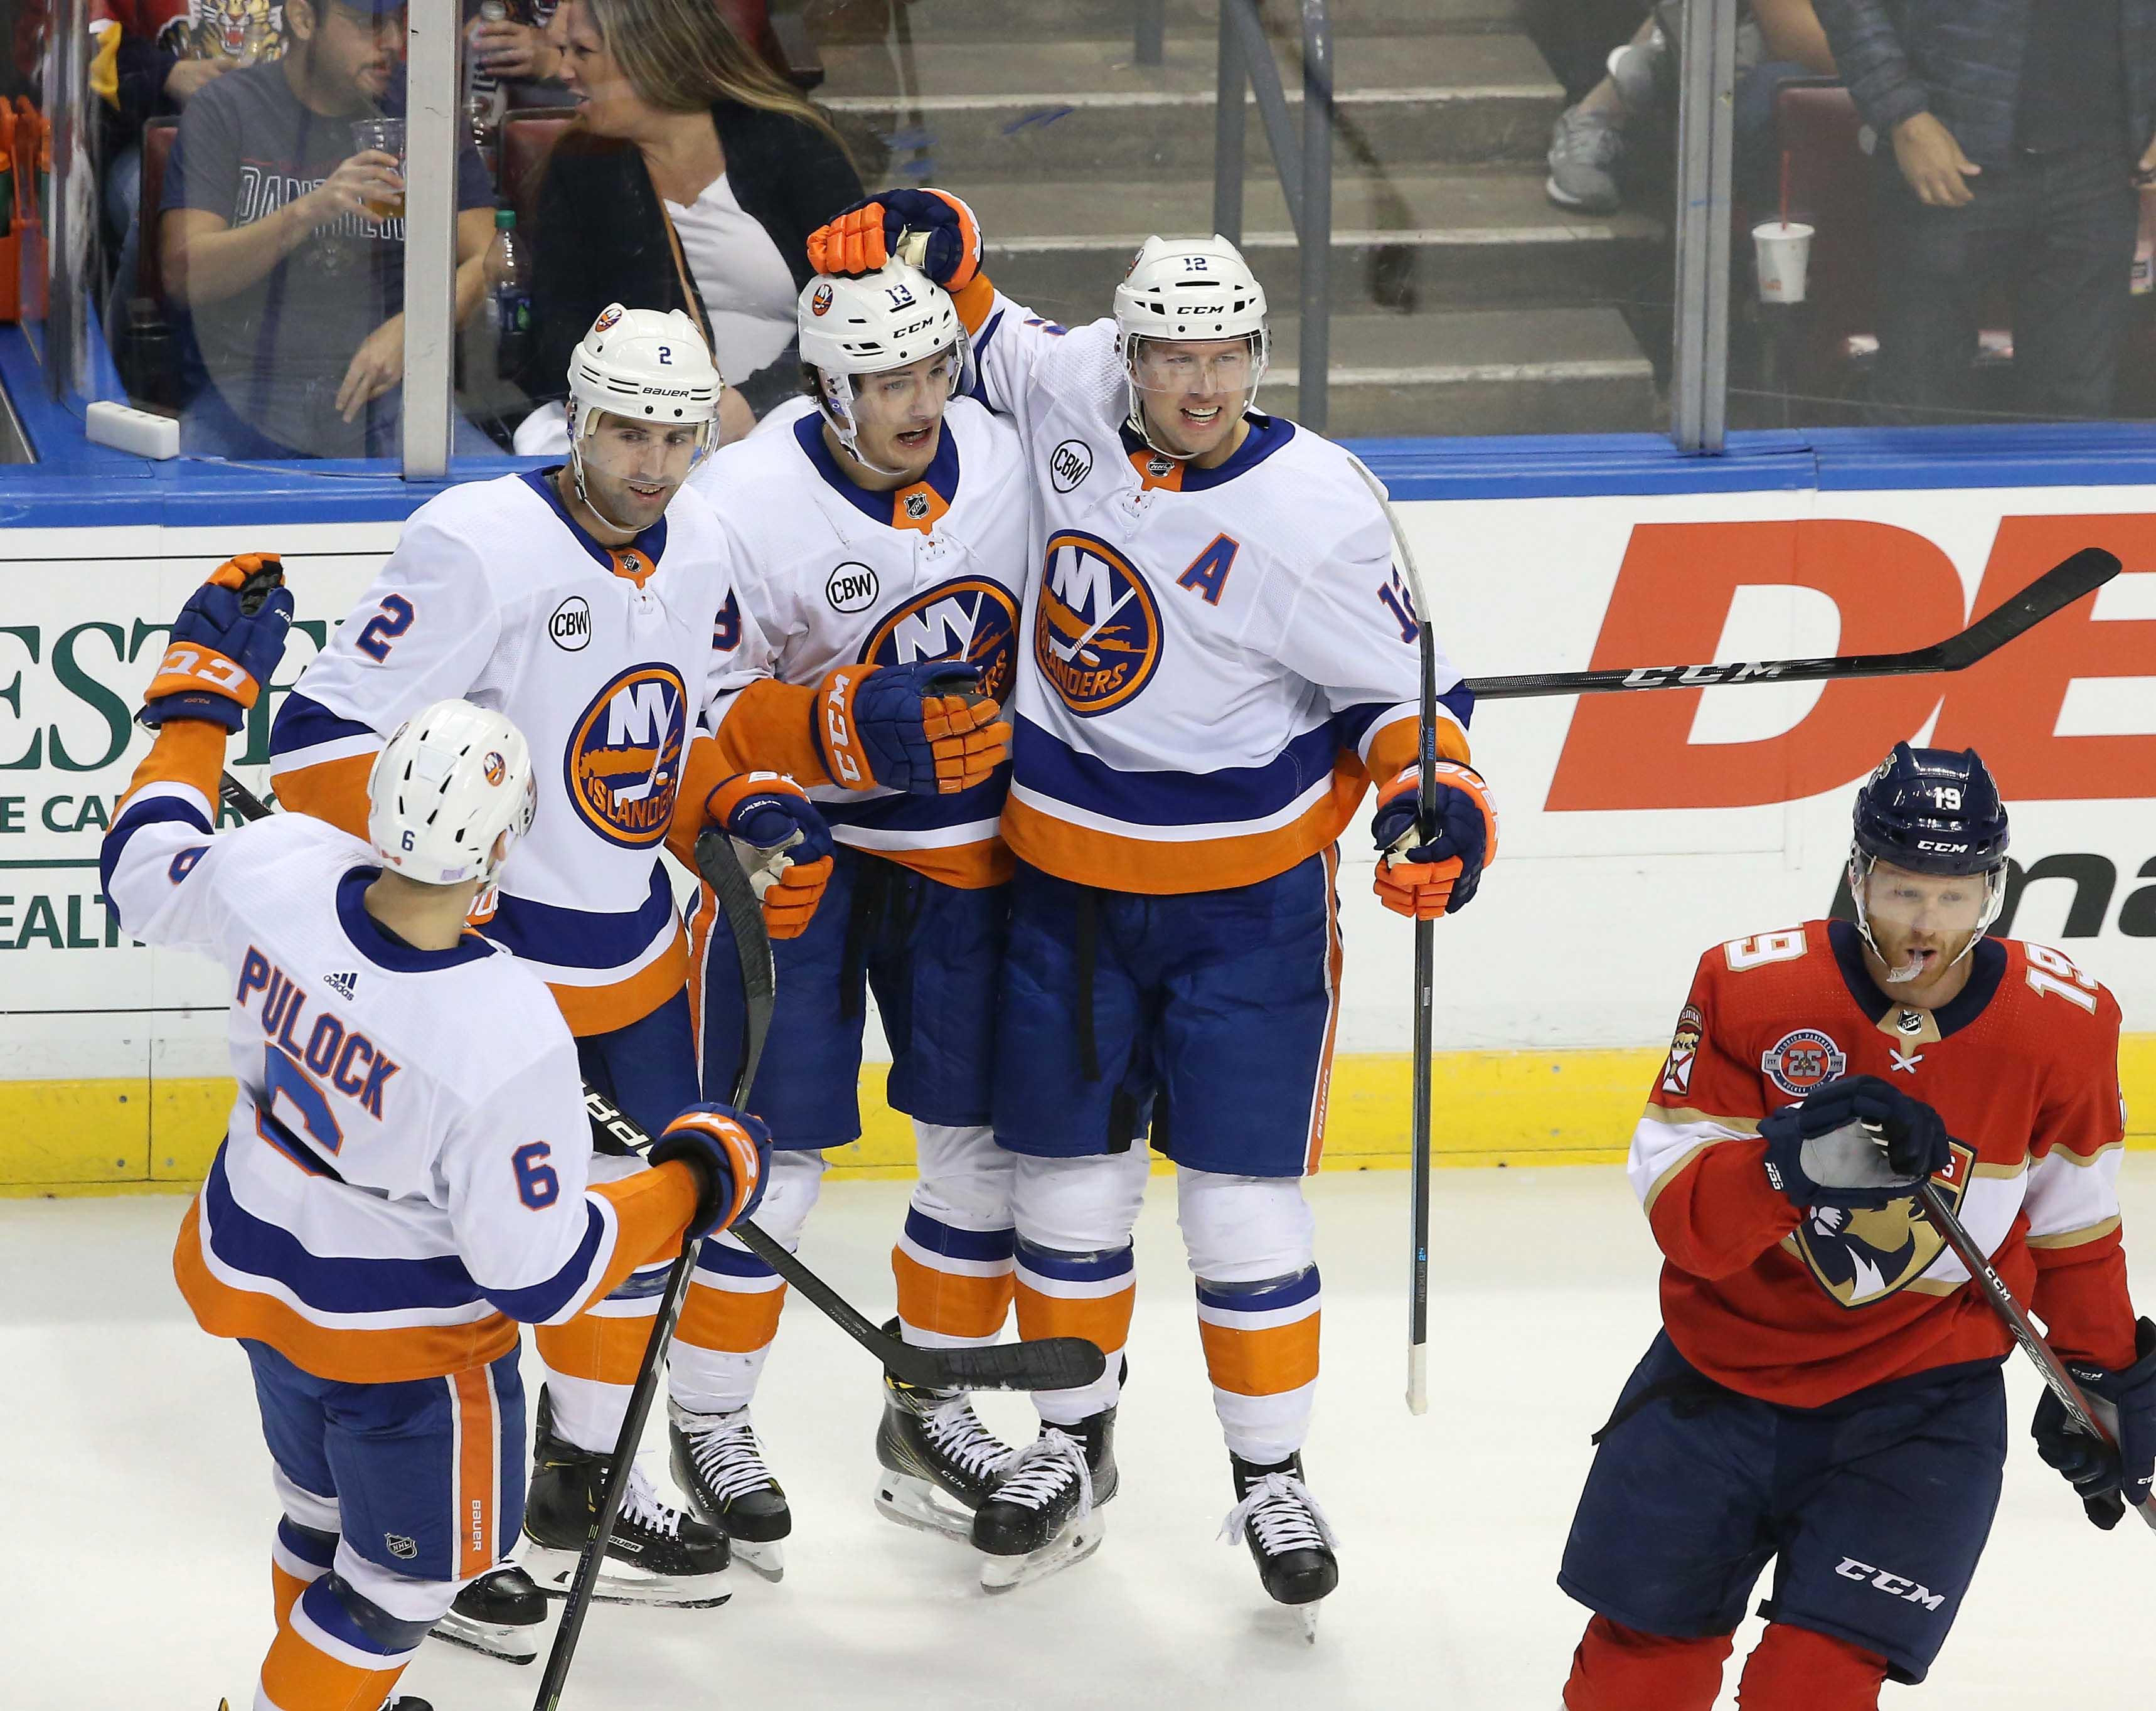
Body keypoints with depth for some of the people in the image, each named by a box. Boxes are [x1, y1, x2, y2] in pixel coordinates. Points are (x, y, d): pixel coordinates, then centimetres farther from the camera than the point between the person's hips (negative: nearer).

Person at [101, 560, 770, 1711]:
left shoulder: (281, 874, -26)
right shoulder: (507, 1041, -39)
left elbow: (147, 876, -1)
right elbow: (536, 1273, -28)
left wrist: (201, 691, 11)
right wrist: (699, 1182, -15)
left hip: (251, 1271, 7)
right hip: (402, 1344, -7)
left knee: (324, 1508, 33)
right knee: (406, 1566, 20)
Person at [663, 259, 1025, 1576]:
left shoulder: (1001, 461, -6)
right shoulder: (744, 504, -21)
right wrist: (840, 726, -33)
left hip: (965, 843, 5)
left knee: (989, 1134, 8)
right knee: (776, 1146, -5)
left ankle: (930, 1409, 25)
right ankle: (712, 1421, 12)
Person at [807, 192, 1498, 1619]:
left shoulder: (1313, 510, -19)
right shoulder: (1068, 396, -7)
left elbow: (1395, 681, -10)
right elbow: (982, 326, 15)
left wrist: (1436, 797, -27)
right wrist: (921, 242, -2)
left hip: (1246, 897, -4)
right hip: (1066, 873, 4)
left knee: (1243, 1200, -2)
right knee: (1068, 1174, 12)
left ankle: (1272, 1475, 15)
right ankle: (1075, 1440, 32)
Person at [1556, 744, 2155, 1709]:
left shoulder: (2060, 1024, -7)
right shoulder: (1751, 989, -12)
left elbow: (2073, 1225, 9)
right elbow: (1675, 1210, -16)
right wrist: (1790, 1165, -33)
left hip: (1921, 1397, -1)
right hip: (1724, 1367, 1)